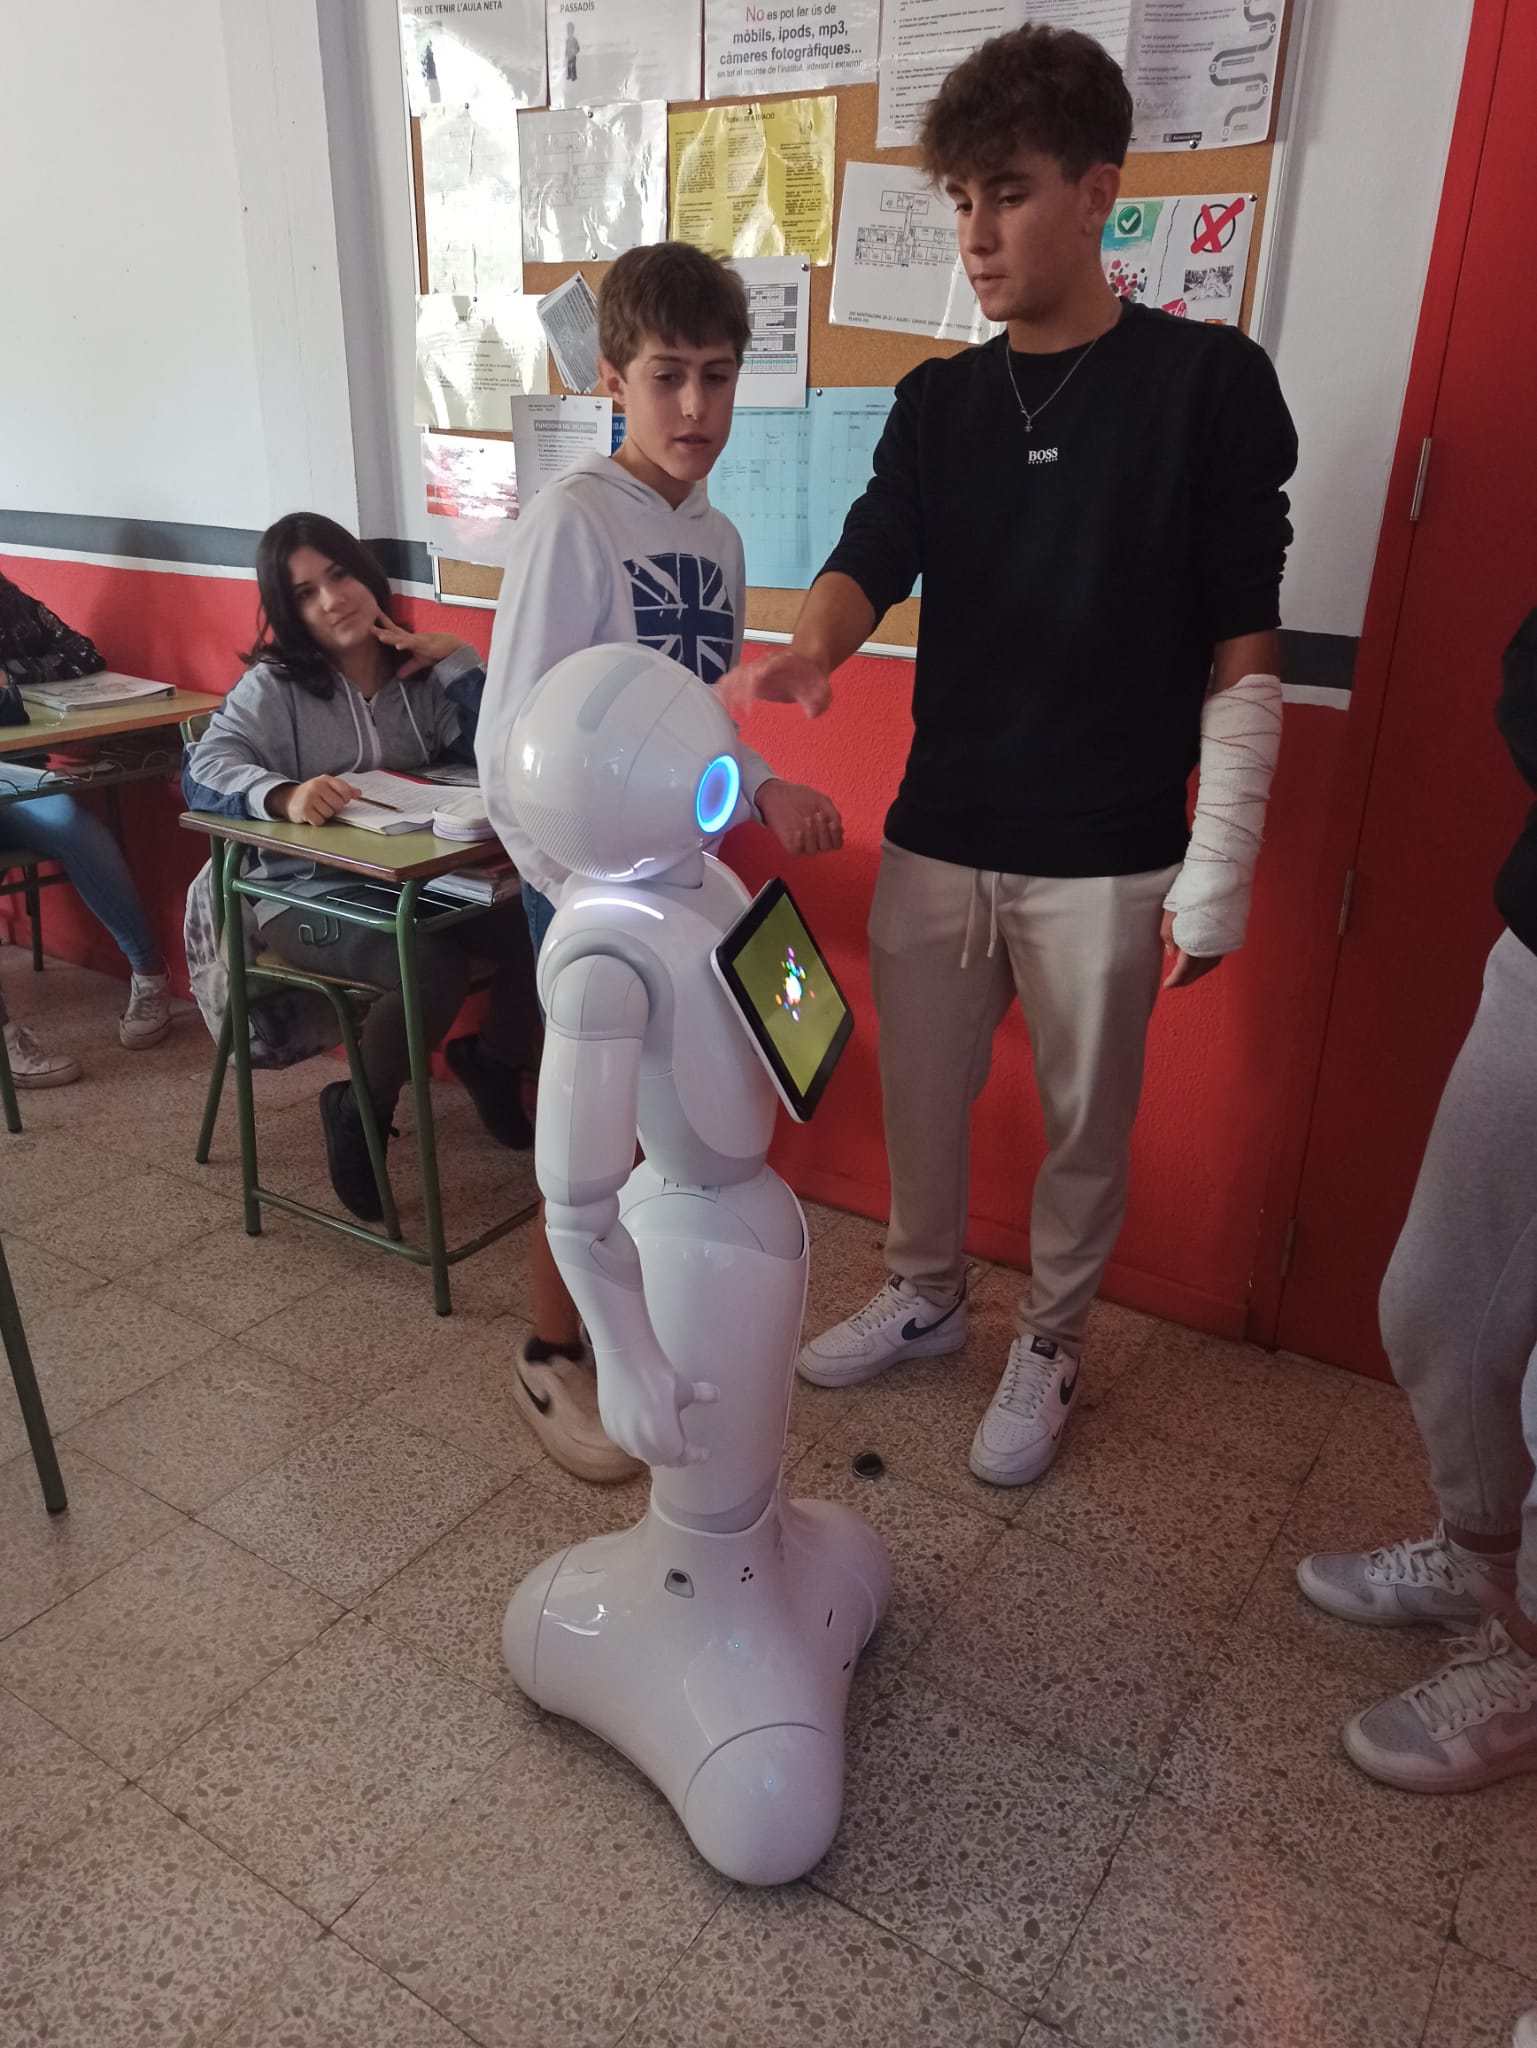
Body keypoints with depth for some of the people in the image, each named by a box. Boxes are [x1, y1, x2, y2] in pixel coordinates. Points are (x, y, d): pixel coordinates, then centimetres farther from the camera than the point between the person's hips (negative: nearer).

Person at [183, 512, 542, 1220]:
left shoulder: (418, 672, 7)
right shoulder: (274, 685, -3)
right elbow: (206, 768, -20)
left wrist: (457, 660, -7)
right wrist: (285, 795, -40)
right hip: (310, 891, -4)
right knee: (433, 969, -32)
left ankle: (490, 1062, 12)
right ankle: (358, 1115, -3)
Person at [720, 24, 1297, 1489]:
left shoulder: (1207, 382, -4)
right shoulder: (938, 403, 9)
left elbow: (1240, 647, -6)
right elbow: (870, 559, -5)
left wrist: (1218, 871, -10)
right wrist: (808, 649, -29)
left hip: (1105, 855, -4)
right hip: (936, 833, 4)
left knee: (1083, 1122, 10)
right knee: (920, 1096, 16)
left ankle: (1049, 1348, 33)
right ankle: (923, 1296, 40)